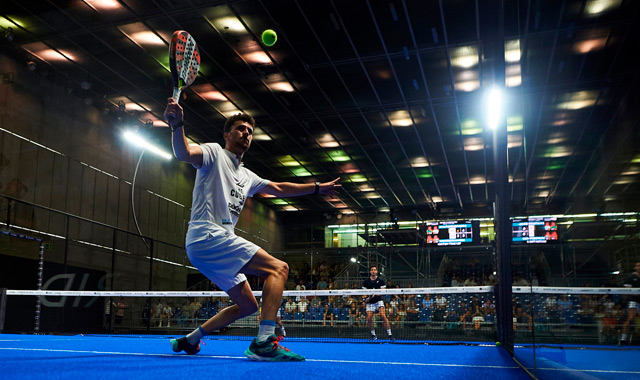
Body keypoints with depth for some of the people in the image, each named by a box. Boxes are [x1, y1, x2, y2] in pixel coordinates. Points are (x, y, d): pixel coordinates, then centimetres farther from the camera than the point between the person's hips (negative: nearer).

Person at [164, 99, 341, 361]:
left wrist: (317, 187, 32)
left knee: (246, 305, 15)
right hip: (207, 235, -10)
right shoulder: (215, 153, 1)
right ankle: (264, 343, -27)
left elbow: (279, 189, 32)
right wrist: (177, 125, -41)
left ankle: (188, 341, 22)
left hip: (214, 243, 10)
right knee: (278, 268, -18)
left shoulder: (246, 176, 25)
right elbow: (184, 153, -20)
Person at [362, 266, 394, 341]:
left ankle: (389, 335, -15)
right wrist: (366, 297, -10)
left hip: (378, 300, -2)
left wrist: (376, 294, -20)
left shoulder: (380, 280, 0)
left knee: (383, 316, -19)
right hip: (370, 302, 2)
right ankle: (373, 335, 13)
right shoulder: (366, 281, 5)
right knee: (369, 318, -7)